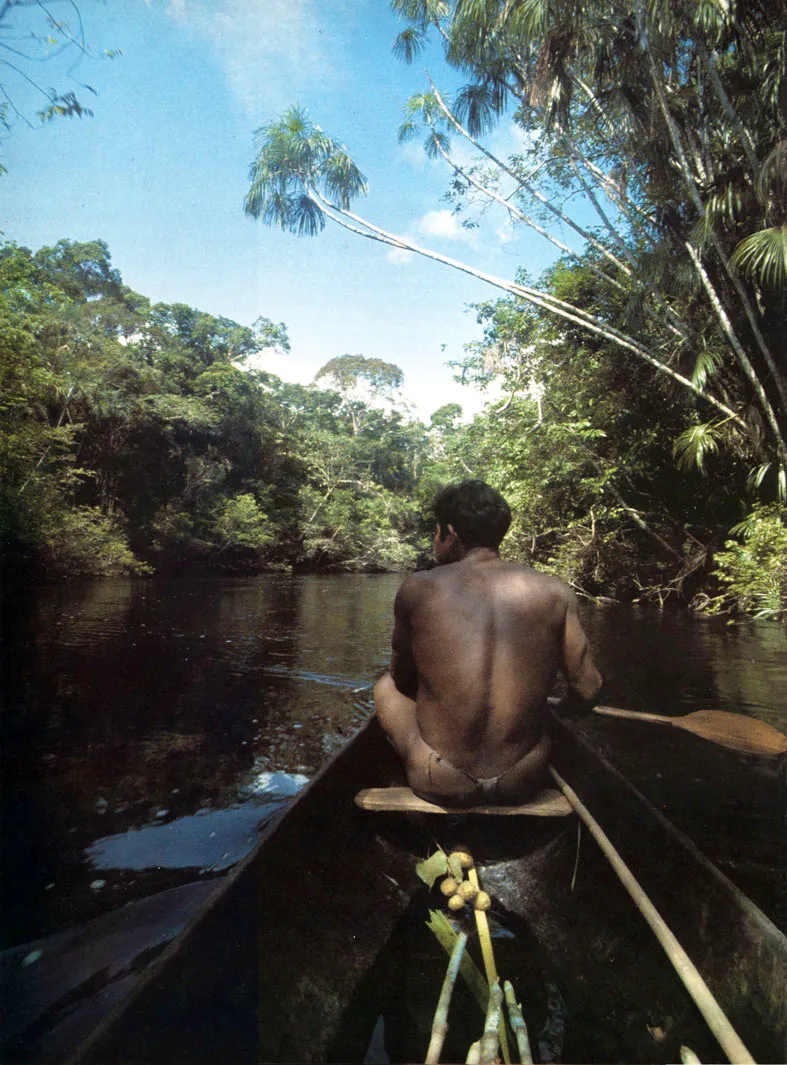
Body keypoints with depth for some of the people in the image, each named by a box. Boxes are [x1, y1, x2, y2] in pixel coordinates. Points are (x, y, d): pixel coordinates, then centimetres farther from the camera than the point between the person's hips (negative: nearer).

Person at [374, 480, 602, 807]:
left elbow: (402, 679, 5)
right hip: (523, 781, 3)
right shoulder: (554, 592, -5)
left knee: (385, 685, 25)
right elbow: (586, 693, -2)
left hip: (441, 785, -2)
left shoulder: (417, 589, -8)